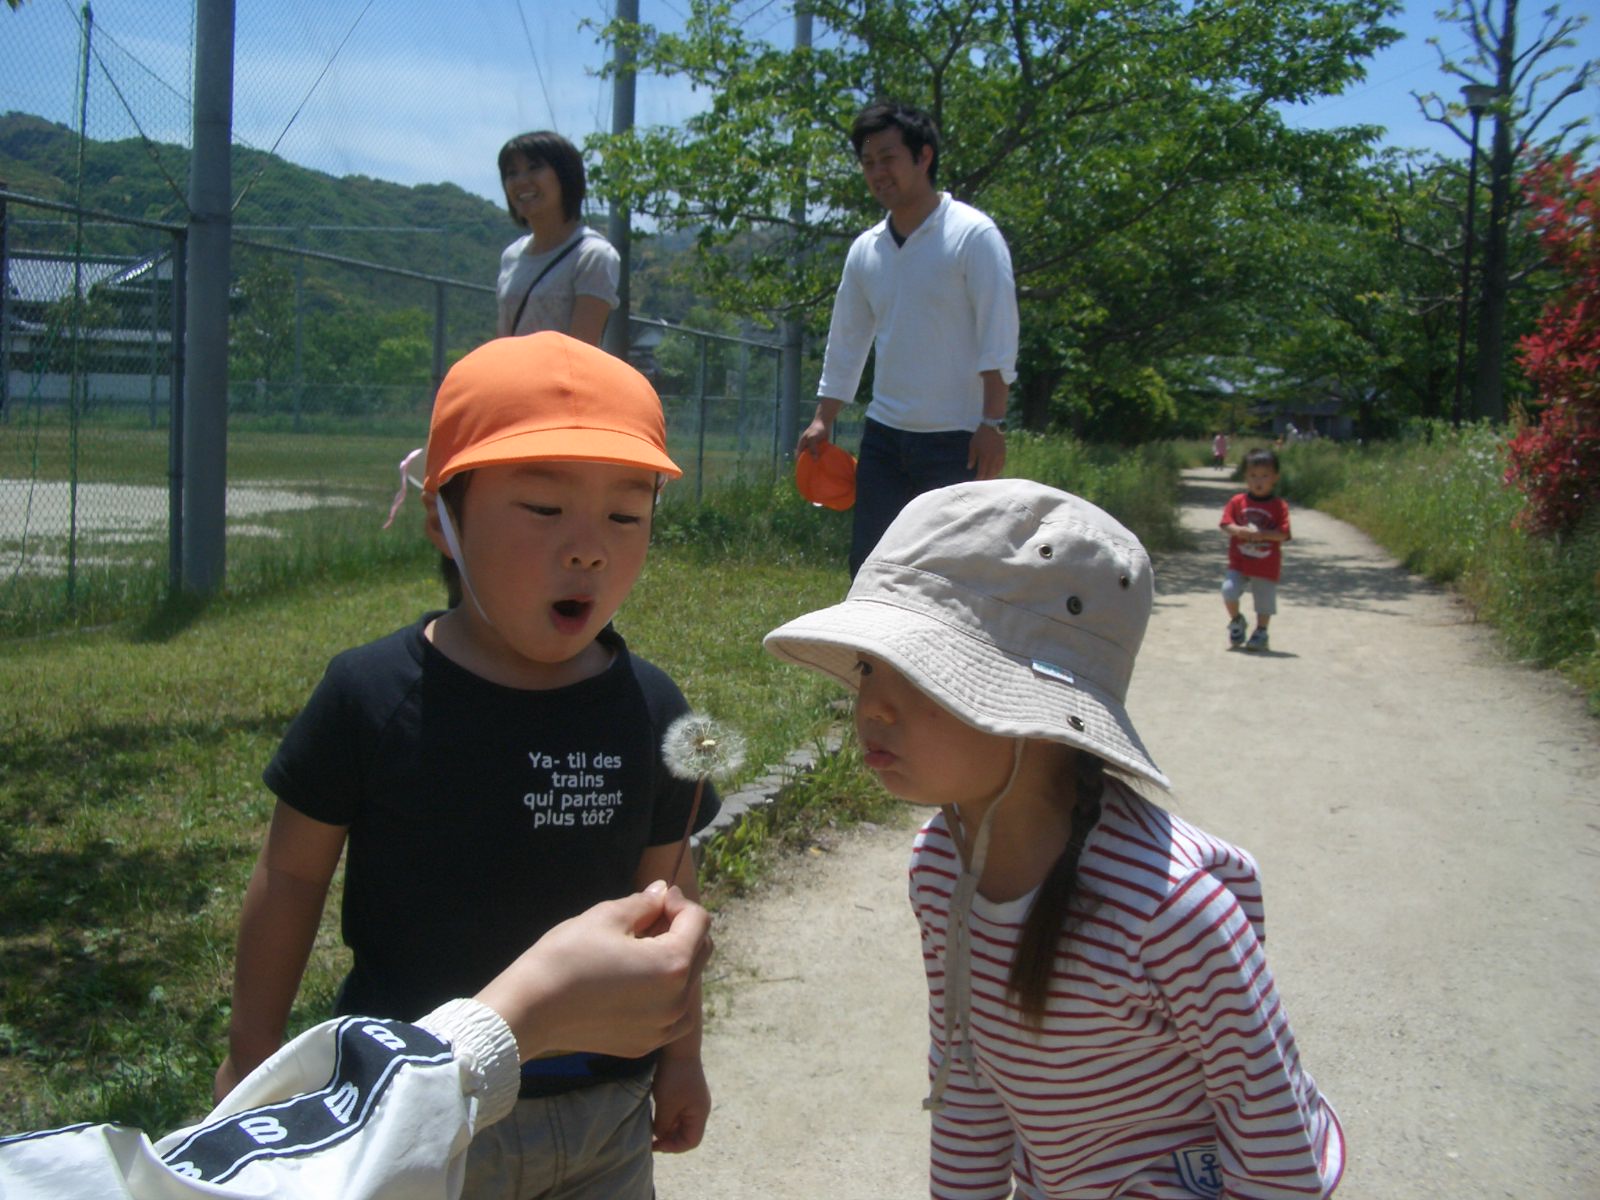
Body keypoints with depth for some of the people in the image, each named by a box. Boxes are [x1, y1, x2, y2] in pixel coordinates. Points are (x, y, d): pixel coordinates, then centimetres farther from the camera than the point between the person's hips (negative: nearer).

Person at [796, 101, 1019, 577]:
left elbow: (998, 341, -12)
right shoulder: (865, 250, 10)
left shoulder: (973, 235, -8)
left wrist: (992, 423, -17)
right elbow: (846, 342, 18)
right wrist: (823, 419, 16)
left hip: (955, 440, -6)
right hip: (883, 435, 6)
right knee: (866, 566, 7)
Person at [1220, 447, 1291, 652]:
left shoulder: (1279, 506, -5)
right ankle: (1236, 621, 15)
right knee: (1229, 590, -12)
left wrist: (1262, 534, -25)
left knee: (1265, 601, 5)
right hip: (1239, 562, 1)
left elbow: (1283, 534, -11)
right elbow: (1225, 524, -4)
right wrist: (1240, 531, -23)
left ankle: (1261, 633, 24)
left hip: (1267, 566, -1)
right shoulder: (1237, 502, 0)